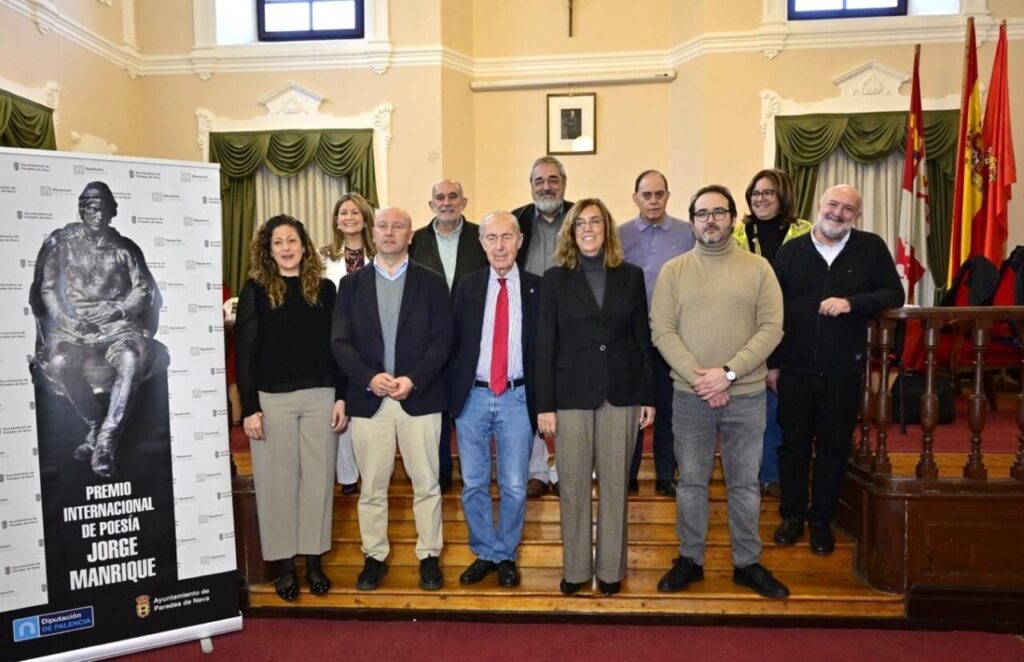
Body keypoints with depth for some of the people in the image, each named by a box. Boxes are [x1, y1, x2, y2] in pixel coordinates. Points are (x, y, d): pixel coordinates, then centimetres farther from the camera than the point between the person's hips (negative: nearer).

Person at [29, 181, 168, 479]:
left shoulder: (125, 248, 10)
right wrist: (63, 316, -10)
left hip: (117, 320, 0)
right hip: (74, 322, 1)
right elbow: (47, 288, 8)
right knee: (61, 361, -35)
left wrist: (118, 310, -11)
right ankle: (96, 425, -11)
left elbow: (144, 290, 6)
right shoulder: (63, 242, 9)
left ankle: (105, 442, -34)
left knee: (132, 359, -36)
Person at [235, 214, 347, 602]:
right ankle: (284, 564, 18)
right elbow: (244, 353, -2)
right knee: (277, 481, 6)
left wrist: (341, 397, 0)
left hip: (320, 397, 2)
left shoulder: (324, 289, 7)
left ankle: (314, 560, 20)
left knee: (318, 478, 7)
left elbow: (337, 346, 7)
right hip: (272, 399, -2)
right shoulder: (255, 291, 1)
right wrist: (249, 408, -8)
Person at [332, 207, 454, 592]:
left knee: (426, 483, 7)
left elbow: (442, 340, -3)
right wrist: (369, 377, -14)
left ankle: (429, 556, 22)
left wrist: (413, 379, -15)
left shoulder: (431, 282, 4)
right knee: (372, 486, 10)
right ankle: (375, 556, 25)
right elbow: (340, 341, 1)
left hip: (419, 397, -1)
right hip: (368, 397, 1)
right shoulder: (351, 283, 8)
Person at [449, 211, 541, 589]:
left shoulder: (535, 288, 0)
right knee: (473, 484, 10)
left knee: (514, 486, 6)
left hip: (516, 398, -1)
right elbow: (454, 343, 4)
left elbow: (543, 348, 0)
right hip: (472, 397, 2)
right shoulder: (468, 287, 4)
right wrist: (453, 394, -1)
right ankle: (484, 553, 29)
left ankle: (506, 555, 27)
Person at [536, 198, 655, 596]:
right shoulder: (556, 279, 1)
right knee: (573, 485, 7)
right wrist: (544, 404, -6)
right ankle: (575, 568, 23)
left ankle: (611, 568, 25)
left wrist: (649, 396, 4)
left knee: (615, 484, 9)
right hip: (571, 393, -1)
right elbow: (545, 344, -2)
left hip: (621, 393, 1)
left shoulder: (630, 276, 6)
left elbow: (642, 339, 7)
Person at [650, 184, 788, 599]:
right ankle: (690, 559, 26)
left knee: (744, 484, 11)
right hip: (689, 395, 0)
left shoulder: (758, 268, 2)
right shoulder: (673, 270, 2)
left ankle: (747, 563, 27)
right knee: (691, 481, 10)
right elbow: (662, 331, -4)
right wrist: (698, 377, -15)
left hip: (746, 395, 0)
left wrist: (727, 373, -16)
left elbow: (771, 328, -6)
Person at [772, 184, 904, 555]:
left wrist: (852, 303, -18)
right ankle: (793, 514, 25)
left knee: (834, 447, 9)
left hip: (843, 371, 0)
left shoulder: (872, 249, 2)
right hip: (794, 368, 1)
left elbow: (894, 295, 0)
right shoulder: (791, 251, 4)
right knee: (793, 443, 10)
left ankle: (822, 520, 24)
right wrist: (770, 362, 1)